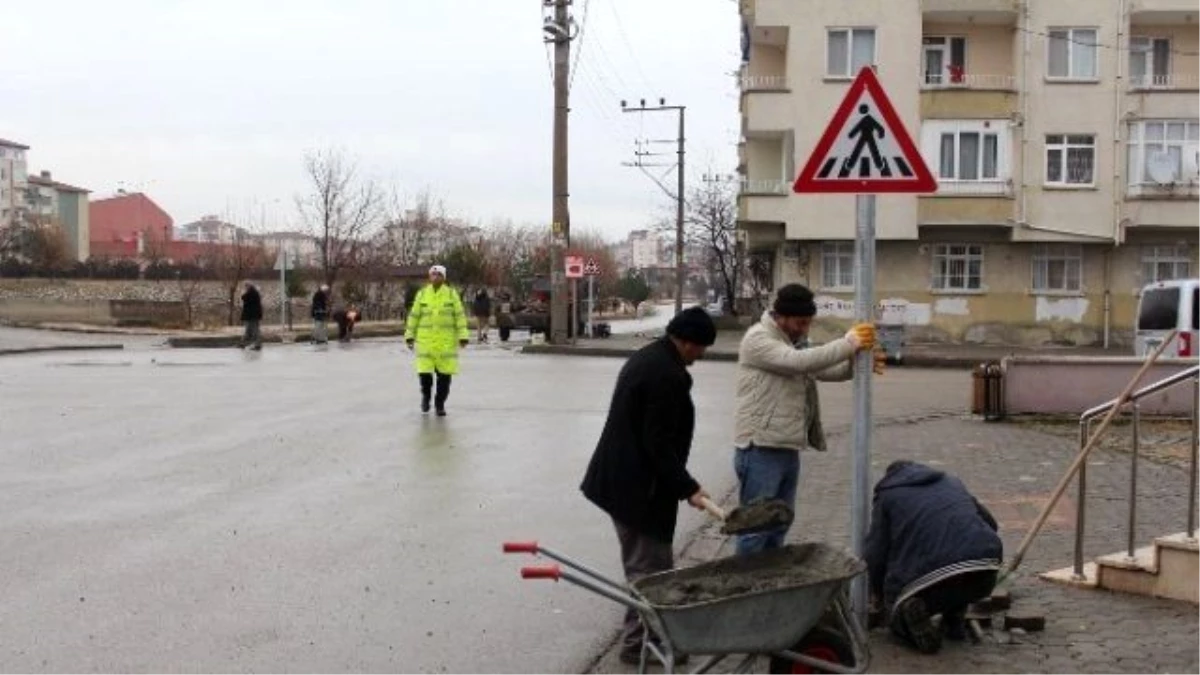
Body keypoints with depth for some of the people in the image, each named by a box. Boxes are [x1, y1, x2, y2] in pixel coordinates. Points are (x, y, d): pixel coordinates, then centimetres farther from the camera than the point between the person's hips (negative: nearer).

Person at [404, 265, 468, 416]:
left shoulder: (452, 294, 1)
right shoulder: (422, 294, 4)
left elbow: (460, 316, -2)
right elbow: (414, 316, 8)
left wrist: (463, 336, -9)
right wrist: (409, 336, 4)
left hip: (446, 341, 0)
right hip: (425, 340, 0)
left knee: (444, 374, 0)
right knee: (424, 372, -7)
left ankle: (440, 404, 16)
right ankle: (426, 395, 23)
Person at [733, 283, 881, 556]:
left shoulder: (794, 340, 15)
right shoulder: (757, 339, -15)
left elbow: (821, 369, 12)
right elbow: (798, 361, -27)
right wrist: (848, 344, -23)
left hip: (788, 448, 9)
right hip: (760, 449, -9)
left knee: (779, 525, 17)